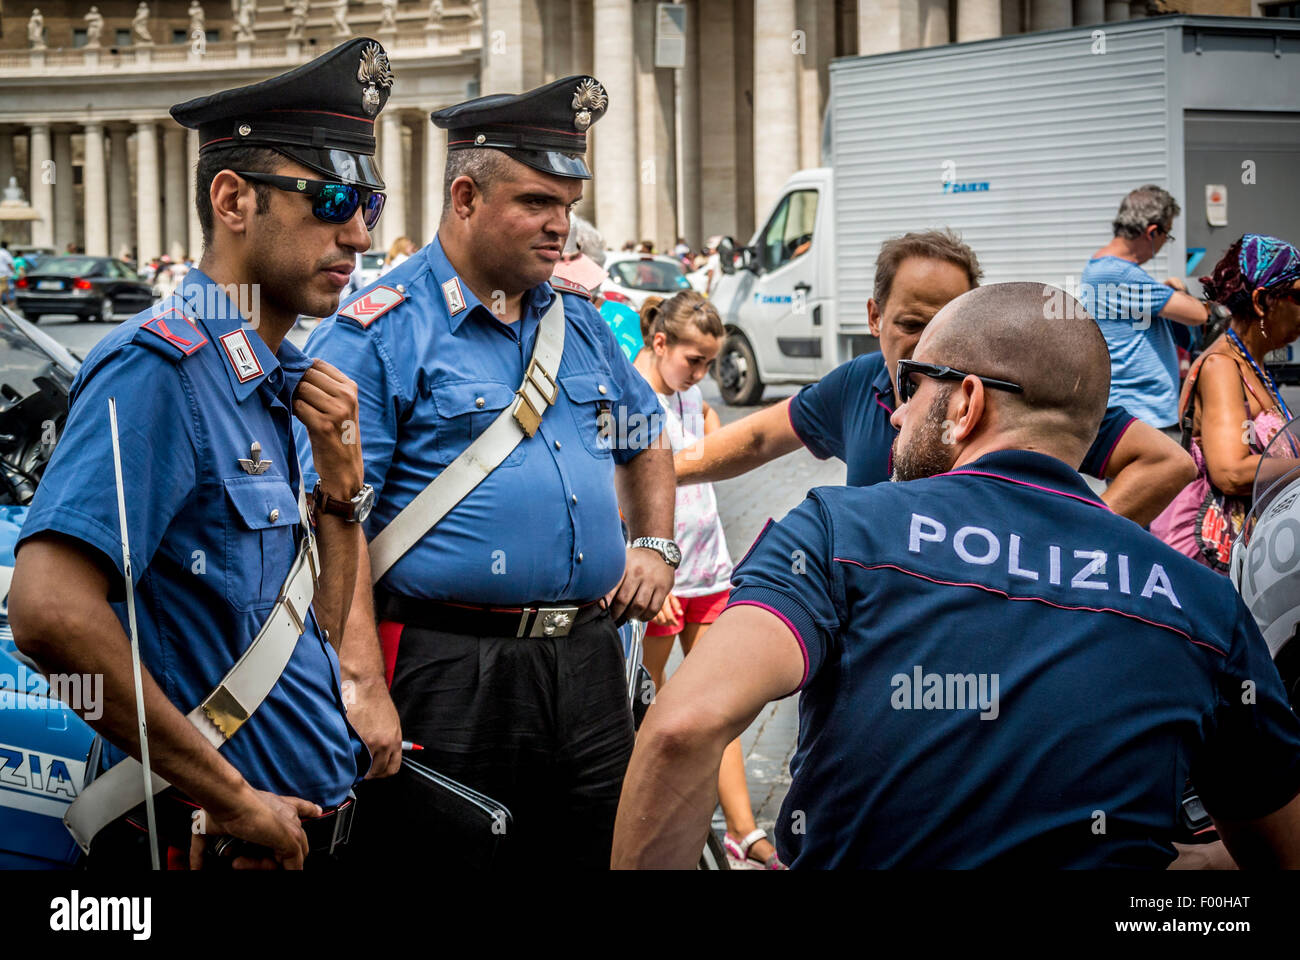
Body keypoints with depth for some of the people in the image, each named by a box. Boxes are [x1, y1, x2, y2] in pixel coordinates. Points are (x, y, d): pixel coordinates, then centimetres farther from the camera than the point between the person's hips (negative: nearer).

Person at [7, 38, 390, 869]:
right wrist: (232, 797, -22)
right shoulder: (163, 369, -16)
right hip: (206, 840, -8)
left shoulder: (280, 380, 10)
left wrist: (342, 473, -1)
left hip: (307, 830, 9)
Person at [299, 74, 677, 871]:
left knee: (603, 851, 11)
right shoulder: (380, 334, -8)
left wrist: (655, 544, 14)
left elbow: (646, 440, 32)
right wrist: (364, 686, -21)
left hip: (588, 661, 7)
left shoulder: (581, 322, 15)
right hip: (450, 672, -6)